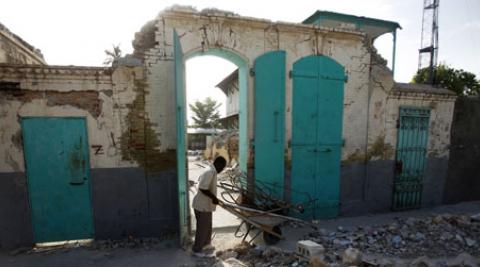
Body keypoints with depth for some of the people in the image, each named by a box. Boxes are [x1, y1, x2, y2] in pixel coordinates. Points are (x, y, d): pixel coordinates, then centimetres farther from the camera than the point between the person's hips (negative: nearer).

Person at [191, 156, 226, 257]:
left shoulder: (210, 170, 7)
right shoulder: (210, 172, -25)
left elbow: (200, 179, 22)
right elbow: (202, 188, -30)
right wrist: (213, 197, -21)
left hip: (205, 204, 10)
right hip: (202, 205, -10)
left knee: (207, 226, 23)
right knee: (202, 228, 6)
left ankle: (205, 244, 41)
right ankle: (197, 250, 22)